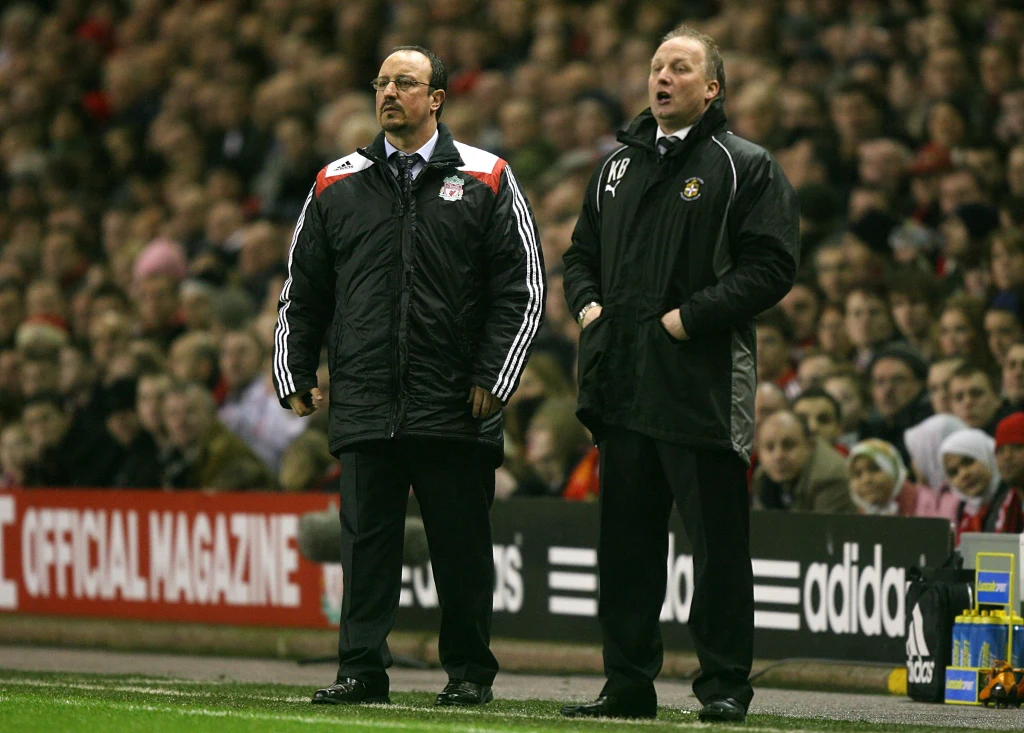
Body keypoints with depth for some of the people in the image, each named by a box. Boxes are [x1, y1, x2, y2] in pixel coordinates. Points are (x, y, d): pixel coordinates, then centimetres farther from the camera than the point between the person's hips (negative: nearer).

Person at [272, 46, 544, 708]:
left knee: (462, 543, 2)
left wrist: (493, 378, -4)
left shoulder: (485, 180, 5)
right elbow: (304, 292, 17)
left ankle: (470, 673, 11)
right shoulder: (337, 185, 12)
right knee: (367, 539, 0)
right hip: (363, 401, 2)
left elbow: (522, 287, 3)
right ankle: (362, 668, 4)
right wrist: (295, 377, 11)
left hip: (456, 406, -2)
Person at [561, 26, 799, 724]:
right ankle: (629, 684, 14)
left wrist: (690, 316, -15)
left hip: (703, 384, -6)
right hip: (623, 379, 6)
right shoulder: (618, 163, 19)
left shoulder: (747, 168, -1)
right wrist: (587, 302, 7)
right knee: (626, 538, 8)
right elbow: (583, 250, 27)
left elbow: (772, 265, -10)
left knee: (718, 541, -4)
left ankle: (725, 685, 3)